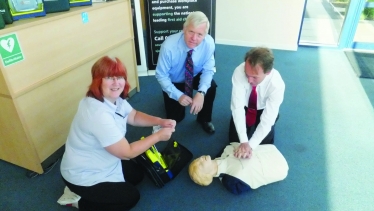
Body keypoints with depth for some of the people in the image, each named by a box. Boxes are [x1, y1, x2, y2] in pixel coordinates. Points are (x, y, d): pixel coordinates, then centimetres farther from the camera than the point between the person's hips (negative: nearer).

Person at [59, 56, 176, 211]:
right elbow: (127, 152, -30)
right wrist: (158, 136, -21)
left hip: (99, 163, 9)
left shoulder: (114, 98, -9)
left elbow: (134, 116, 7)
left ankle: (88, 193, 21)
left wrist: (160, 121, -10)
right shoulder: (99, 114, -37)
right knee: (131, 197, 0)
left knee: (137, 174, 16)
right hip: (83, 175, -8)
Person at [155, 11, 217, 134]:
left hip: (195, 76, 2)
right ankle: (170, 99, 35)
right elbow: (161, 75, -24)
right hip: (173, 82, -1)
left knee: (211, 86, -28)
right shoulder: (169, 45, -34)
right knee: (175, 118, 1)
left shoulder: (209, 42, -28)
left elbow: (208, 70, -19)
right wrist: (178, 95, -34)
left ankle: (204, 119, -1)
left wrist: (201, 93, -35)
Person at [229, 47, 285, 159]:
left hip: (264, 110, 0)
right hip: (244, 107, 1)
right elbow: (237, 107, -35)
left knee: (264, 143, -4)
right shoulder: (239, 71, -36)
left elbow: (267, 119, -33)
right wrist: (244, 141, -41)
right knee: (234, 139, -4)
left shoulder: (277, 84, -35)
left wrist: (251, 145, -41)